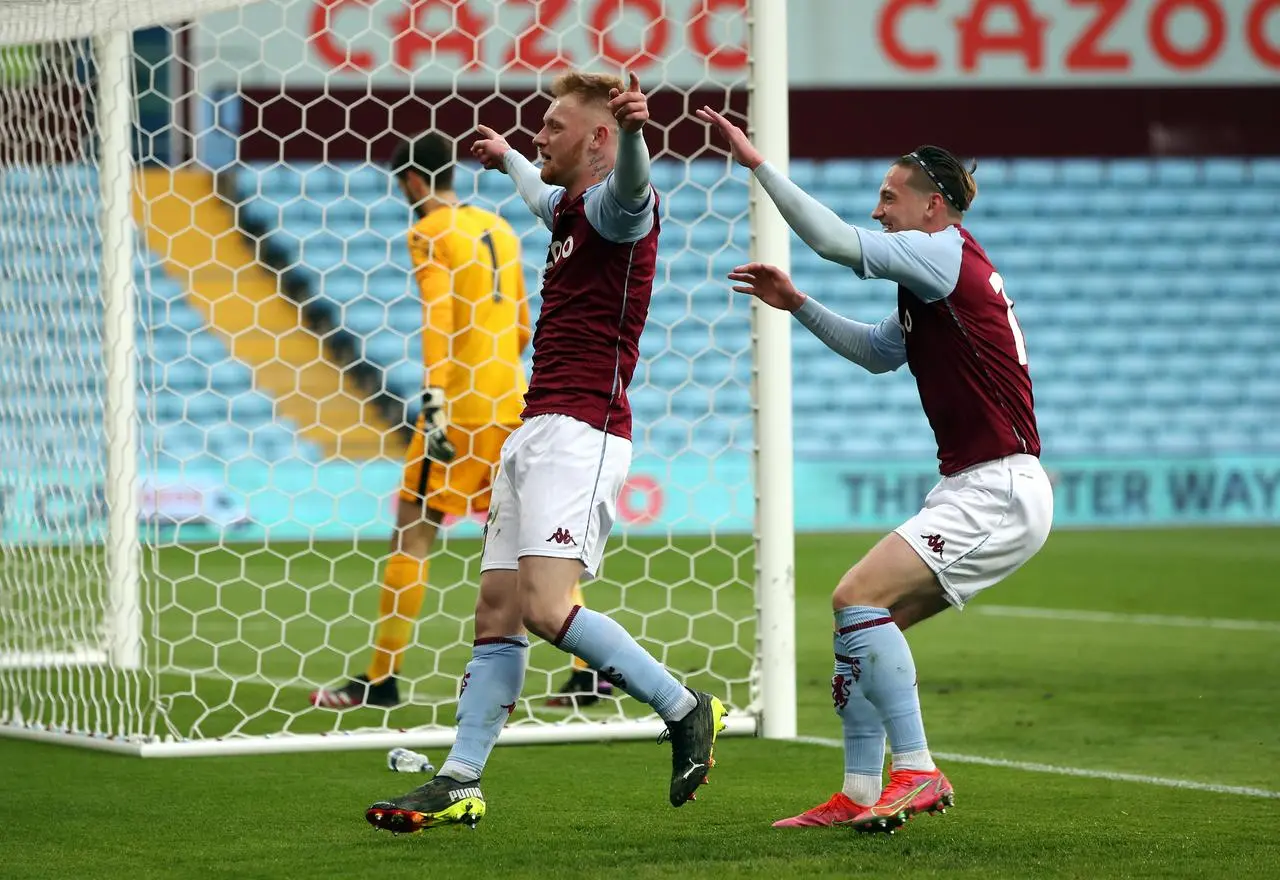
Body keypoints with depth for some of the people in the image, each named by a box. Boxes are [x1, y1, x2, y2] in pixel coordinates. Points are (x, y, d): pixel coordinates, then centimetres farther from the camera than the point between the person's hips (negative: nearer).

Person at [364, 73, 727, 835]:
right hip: (536, 431, 10)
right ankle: (460, 785, 11)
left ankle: (685, 711, -8)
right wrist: (507, 159, 66)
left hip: (580, 434, -10)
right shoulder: (572, 209, 20)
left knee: (545, 606, -21)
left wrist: (634, 129, -58)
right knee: (497, 612, 8)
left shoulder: (618, 205, -10)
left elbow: (628, 183, -36)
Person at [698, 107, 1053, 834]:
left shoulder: (946, 253, -10)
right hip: (971, 490, 10)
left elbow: (834, 240, -18)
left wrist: (757, 161, -14)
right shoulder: (937, 280, 20)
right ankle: (861, 794, 10)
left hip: (1000, 492, -10)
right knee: (864, 616, 9)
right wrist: (798, 305, 25)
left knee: (859, 597, -19)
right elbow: (879, 352, 35)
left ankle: (917, 772, -18)